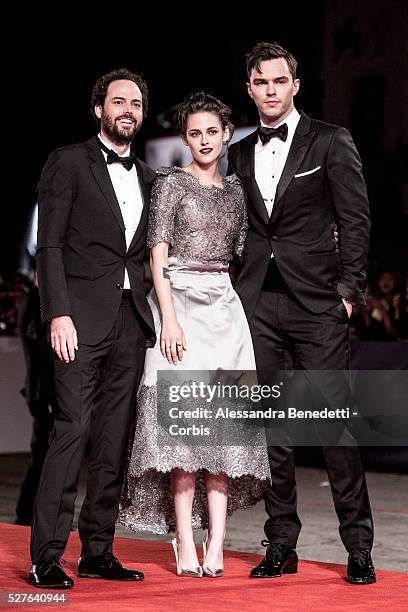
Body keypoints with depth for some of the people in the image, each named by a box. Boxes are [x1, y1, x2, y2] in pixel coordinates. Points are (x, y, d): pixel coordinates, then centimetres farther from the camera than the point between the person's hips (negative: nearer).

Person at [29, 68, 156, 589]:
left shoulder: (146, 178, 18)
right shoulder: (69, 163, 1)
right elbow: (49, 244, -5)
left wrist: (152, 315, 7)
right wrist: (58, 314, -14)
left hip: (131, 321, 6)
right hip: (83, 317, -6)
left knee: (114, 441, 6)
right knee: (72, 431, -11)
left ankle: (97, 551, 11)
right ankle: (46, 556, -8)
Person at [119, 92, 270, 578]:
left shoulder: (234, 190, 15)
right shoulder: (171, 182, 1)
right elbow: (158, 255, -5)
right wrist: (169, 318, -15)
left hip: (225, 306, 5)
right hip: (181, 302, -5)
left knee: (222, 423, -1)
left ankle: (215, 546, -2)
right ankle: (185, 546, -6)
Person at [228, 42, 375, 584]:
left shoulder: (330, 142, 2)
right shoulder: (240, 154, 15)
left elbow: (355, 220, -1)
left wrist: (349, 290, -7)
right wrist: (237, 291, 6)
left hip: (316, 304, -4)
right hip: (258, 305, 4)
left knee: (334, 424, -6)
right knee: (270, 428, 7)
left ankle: (359, 548, 2)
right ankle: (281, 546, 14)